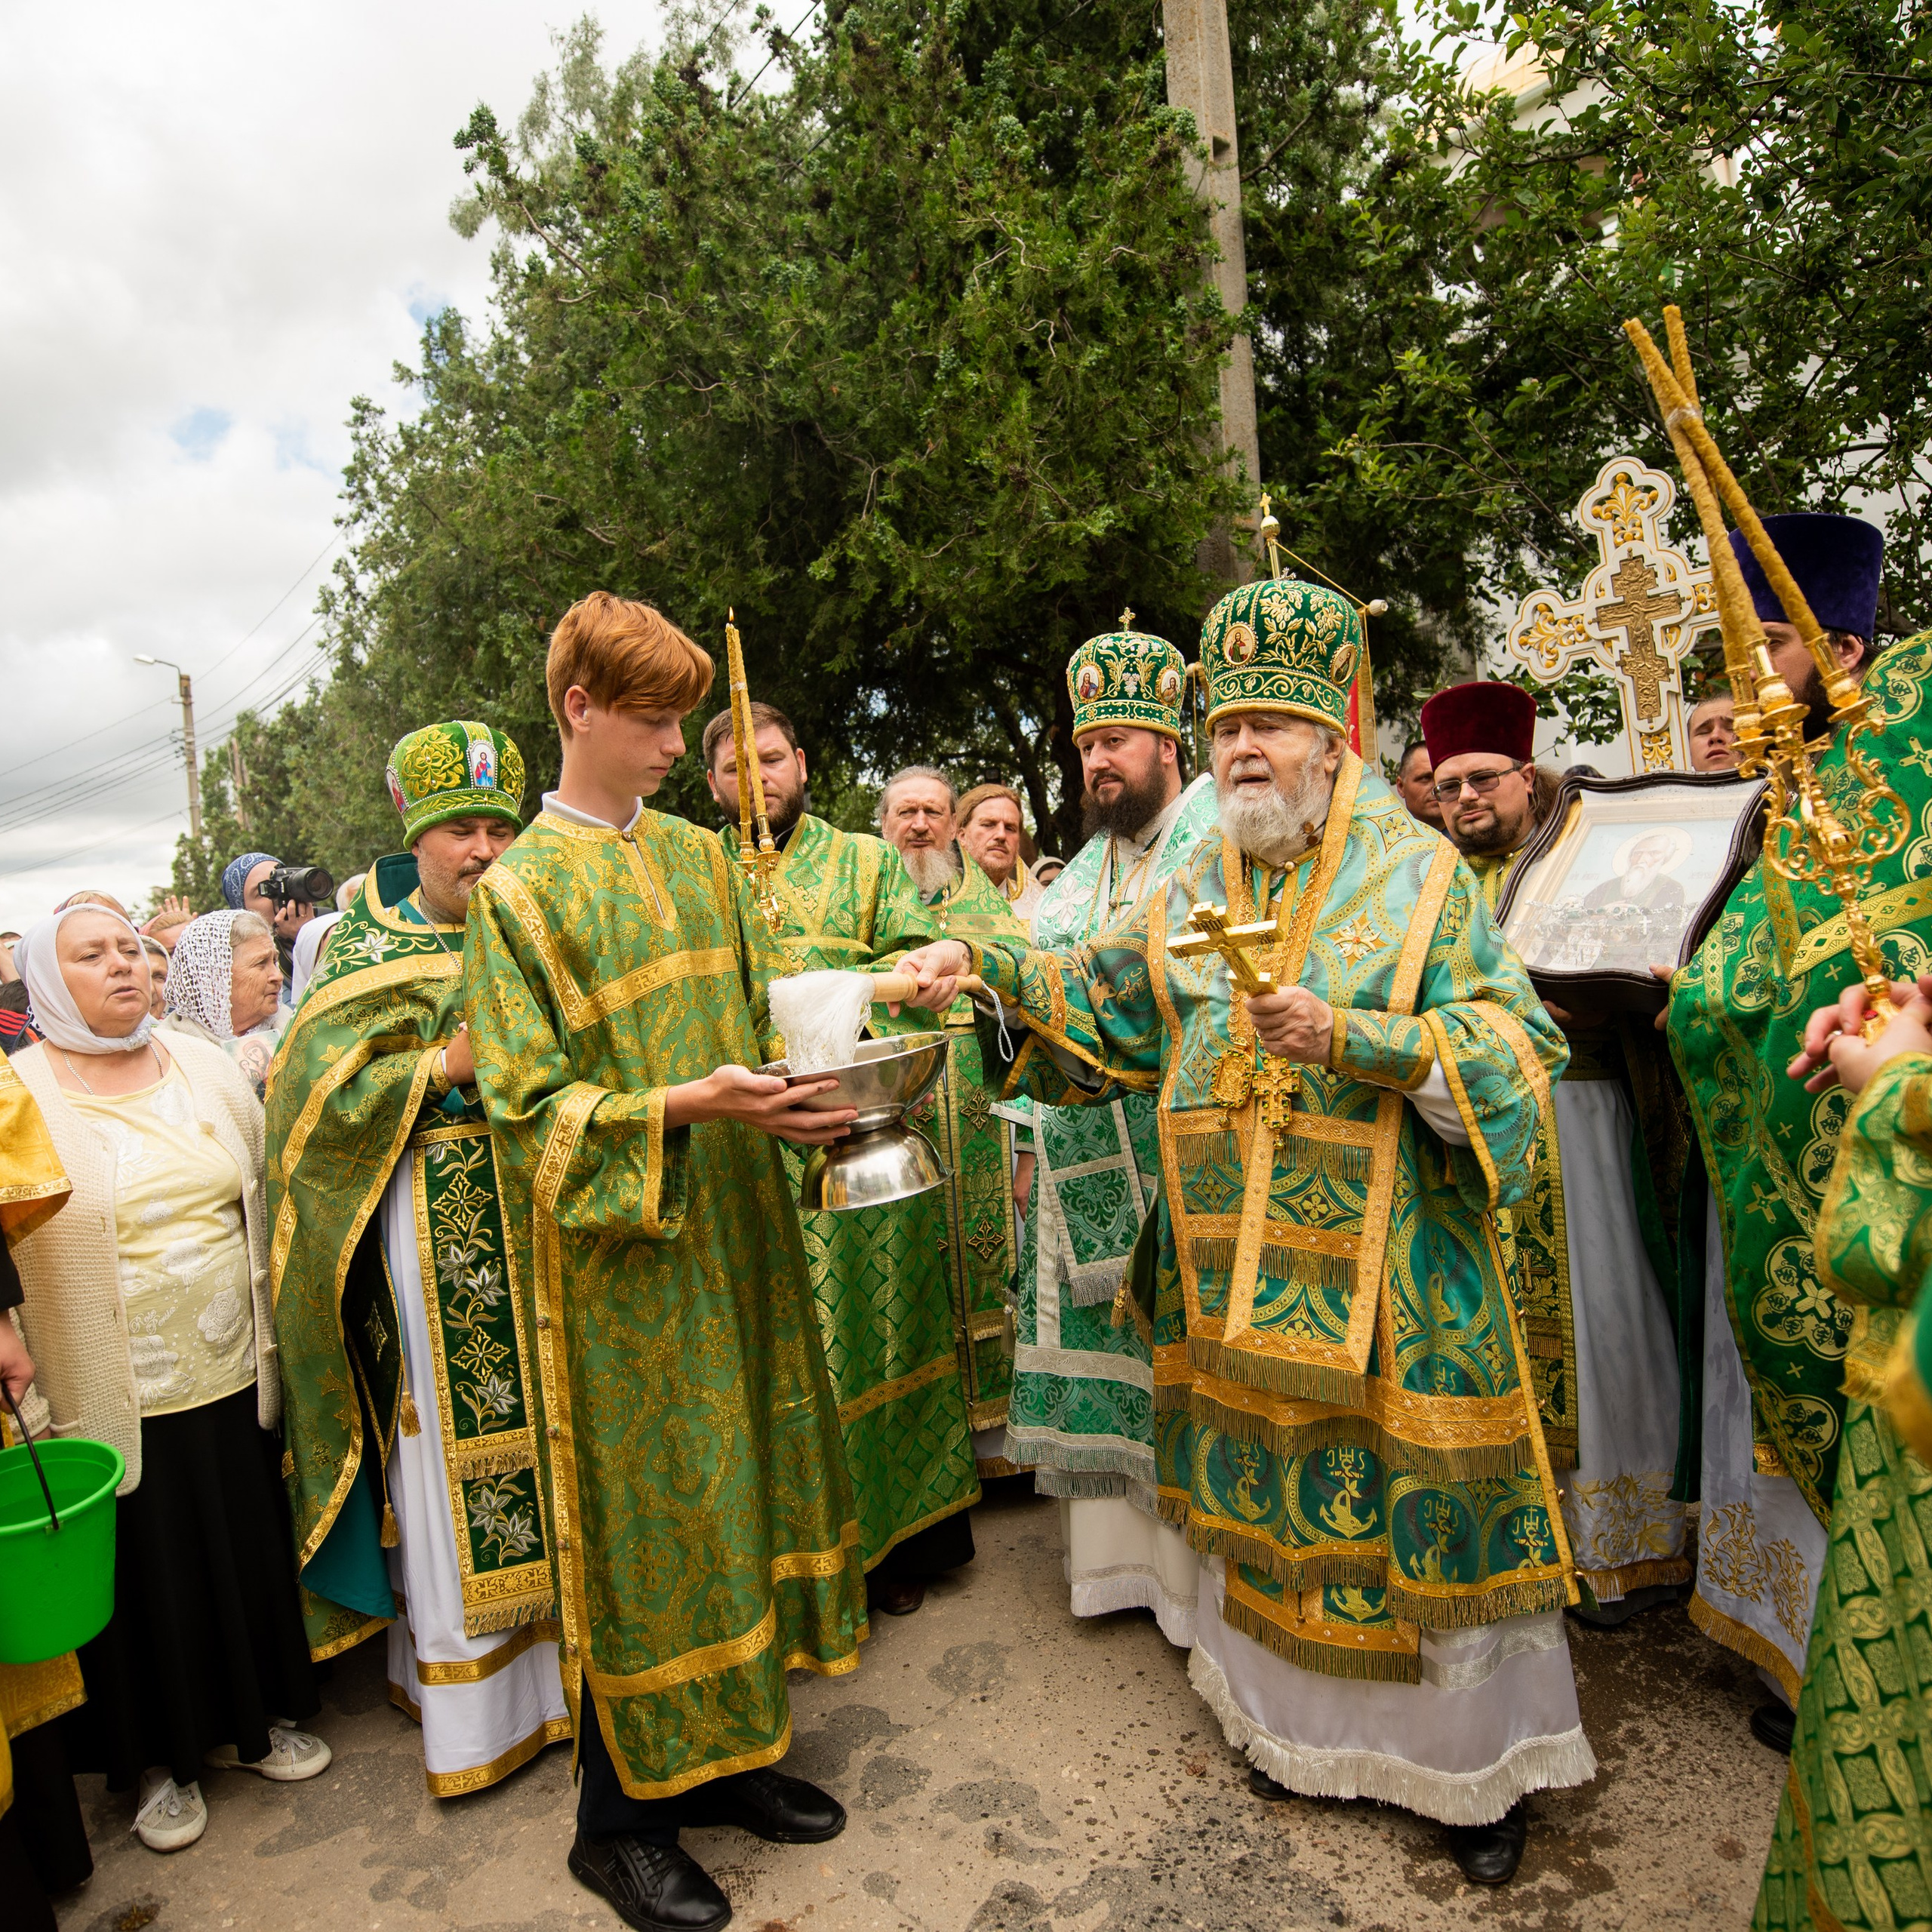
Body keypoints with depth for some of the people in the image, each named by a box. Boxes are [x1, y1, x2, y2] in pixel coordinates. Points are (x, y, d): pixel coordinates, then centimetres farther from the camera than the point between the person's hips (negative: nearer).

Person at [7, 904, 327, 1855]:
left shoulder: (205, 1065, 3)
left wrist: (270, 1331, 11)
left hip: (231, 1375, 3)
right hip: (118, 1399, -3)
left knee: (247, 1551, 16)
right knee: (148, 1573, 12)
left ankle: (253, 1715, 38)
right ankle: (162, 1756, 34)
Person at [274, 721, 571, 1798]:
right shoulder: (366, 951, 1)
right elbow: (321, 1087, -8)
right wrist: (447, 1066, -18)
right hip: (432, 1225, -2)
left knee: (549, 1439, 9)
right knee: (453, 1464, 4)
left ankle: (564, 1657, 26)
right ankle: (469, 1707, 19)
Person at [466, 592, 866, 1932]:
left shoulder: (700, 856, 9)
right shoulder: (521, 891, -8)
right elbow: (528, 1102, -13)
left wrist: (801, 1094, -6)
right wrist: (684, 1106, -25)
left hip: (733, 1227, 6)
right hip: (614, 1252, -5)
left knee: (742, 1477, 15)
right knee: (637, 1511, 5)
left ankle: (722, 1755, 36)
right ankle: (620, 1816, 27)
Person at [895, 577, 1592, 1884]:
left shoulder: (1420, 874, -4)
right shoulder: (1194, 895, 9)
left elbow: (1517, 1044, -9)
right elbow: (1103, 1001, 13)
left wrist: (1351, 1037, -22)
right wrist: (986, 964, -1)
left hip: (1386, 1269, -4)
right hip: (1239, 1267, 4)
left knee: (1414, 1498, 6)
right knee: (1267, 1489, 15)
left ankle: (1478, 1762, 29)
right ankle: (1298, 1720, 37)